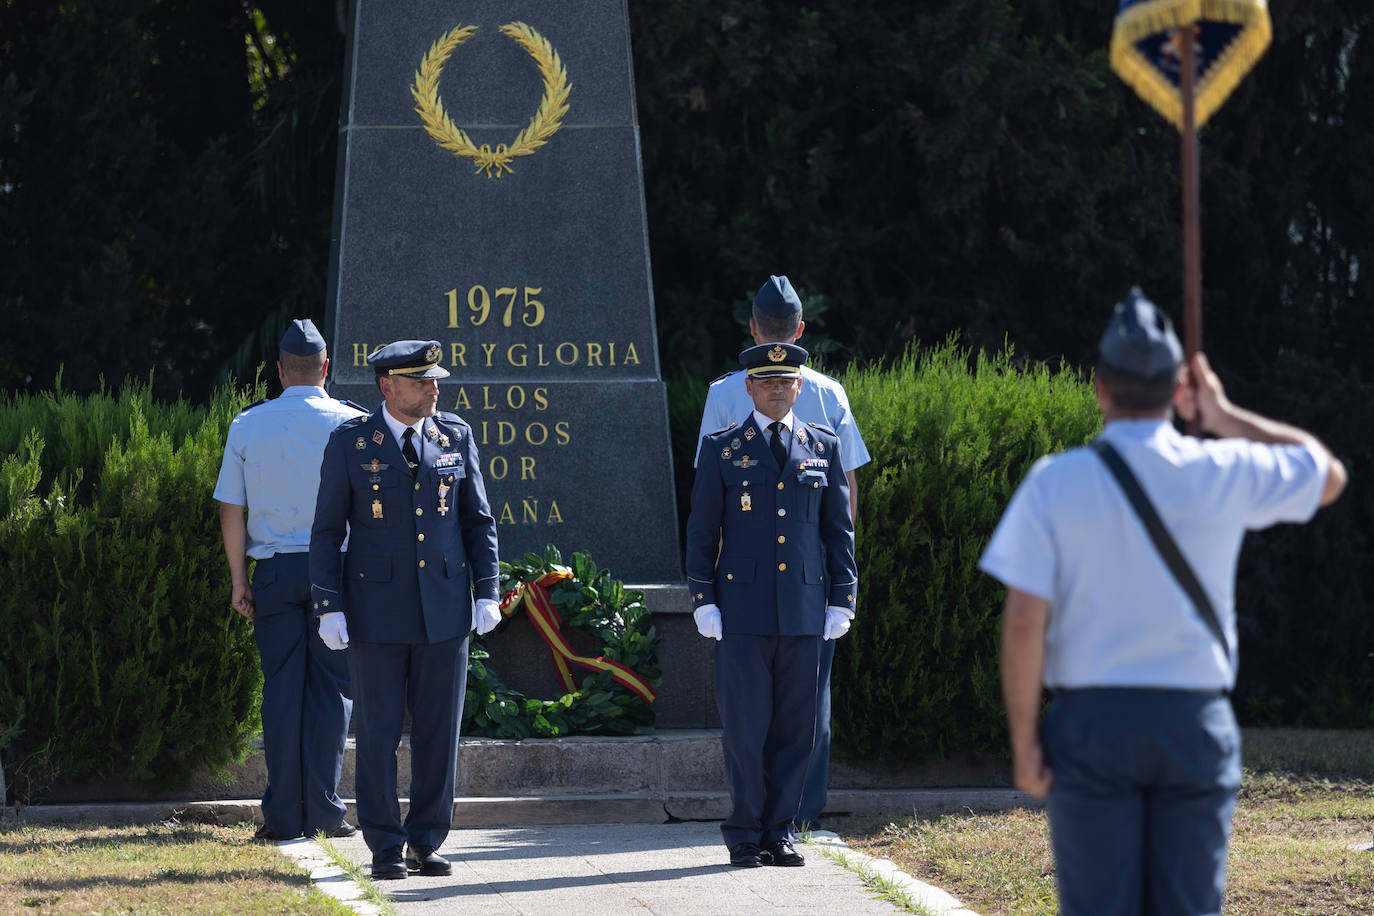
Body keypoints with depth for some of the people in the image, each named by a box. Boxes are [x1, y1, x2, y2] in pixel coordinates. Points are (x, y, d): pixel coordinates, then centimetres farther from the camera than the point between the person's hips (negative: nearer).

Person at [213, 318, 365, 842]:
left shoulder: (248, 425, 2)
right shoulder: (351, 423, -3)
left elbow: (230, 509, 4)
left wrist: (239, 581, 10)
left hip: (274, 571, 1)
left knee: (282, 690, 5)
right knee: (331, 690, 4)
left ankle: (283, 814, 5)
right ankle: (323, 812, 3)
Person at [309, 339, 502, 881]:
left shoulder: (456, 437, 5)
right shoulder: (350, 444, -2)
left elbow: (479, 520, 10)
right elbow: (326, 531, 0)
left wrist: (487, 592, 1)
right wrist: (328, 608, -7)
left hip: (445, 609, 2)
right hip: (376, 609, -2)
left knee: (439, 731, 3)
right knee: (379, 731, 0)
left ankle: (426, 843, 12)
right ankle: (385, 848, 7)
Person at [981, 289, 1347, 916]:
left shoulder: (1055, 483, -7)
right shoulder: (1226, 474, -3)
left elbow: (1024, 622, -10)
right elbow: (1329, 474, 17)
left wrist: (1024, 741, -2)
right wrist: (1226, 418, 18)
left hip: (1090, 721, -1)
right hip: (1196, 722, 1)